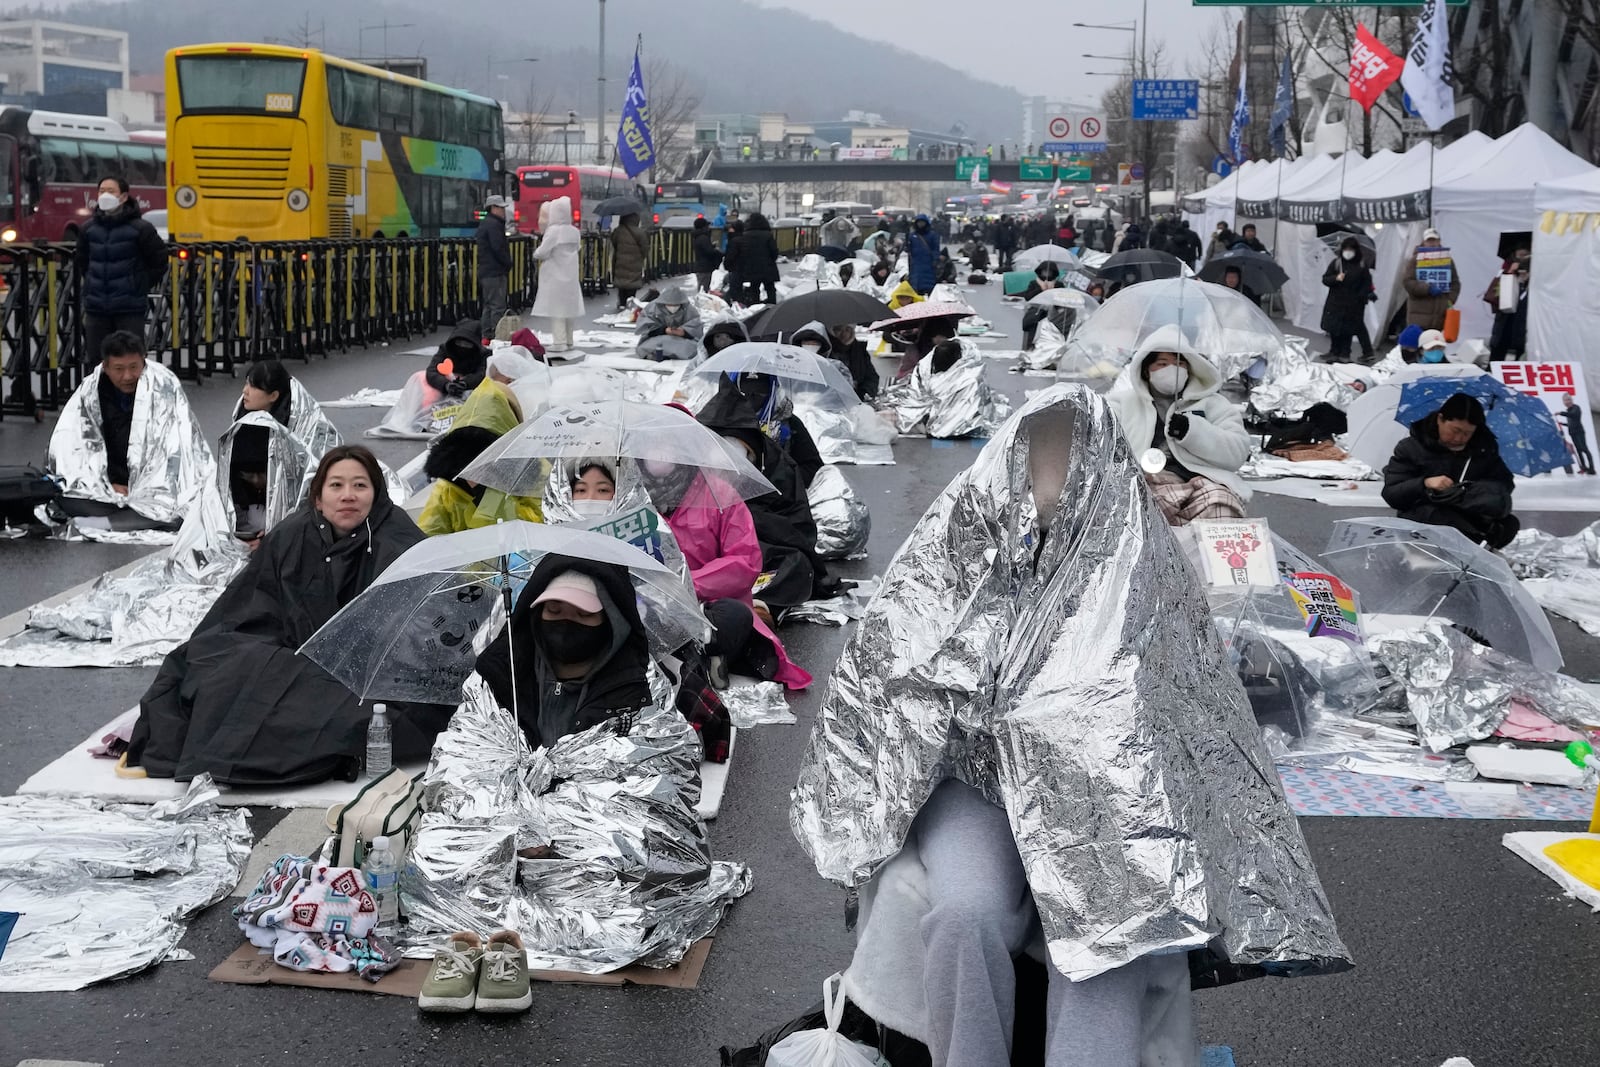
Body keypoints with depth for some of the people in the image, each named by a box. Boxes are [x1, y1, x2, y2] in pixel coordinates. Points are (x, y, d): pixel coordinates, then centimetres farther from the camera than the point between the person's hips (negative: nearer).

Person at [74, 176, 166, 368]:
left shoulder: (140, 228, -6)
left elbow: (159, 261, 3)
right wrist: (90, 283, 16)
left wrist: (142, 285, 2)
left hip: (130, 308, -4)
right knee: (94, 360, 8)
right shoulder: (89, 228, 6)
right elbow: (80, 260, 23)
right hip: (96, 307, 4)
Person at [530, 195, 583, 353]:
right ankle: (568, 341, 18)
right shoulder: (575, 232, 5)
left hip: (555, 277, -7)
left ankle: (559, 342, -8)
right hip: (571, 276, 7)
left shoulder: (553, 231, -15)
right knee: (568, 308, 13)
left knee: (556, 309, -4)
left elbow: (542, 253, -17)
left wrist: (536, 253, 6)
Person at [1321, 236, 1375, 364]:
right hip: (1335, 303, 1)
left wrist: (1361, 297, -5)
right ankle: (1334, 353, 11)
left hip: (1353, 305, -1)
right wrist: (1336, 278, -17)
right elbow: (1325, 279, 2)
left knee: (1347, 330, -3)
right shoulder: (1336, 263, 3)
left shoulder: (1361, 266, 3)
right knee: (1334, 329, 1)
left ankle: (1344, 354, 3)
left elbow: (1367, 284, 7)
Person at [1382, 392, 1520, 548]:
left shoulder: (1483, 448, 10)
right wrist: (1424, 483, -22)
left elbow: (1505, 483, 4)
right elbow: (1390, 494, -4)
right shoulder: (1411, 448, 2)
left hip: (1470, 517, 3)